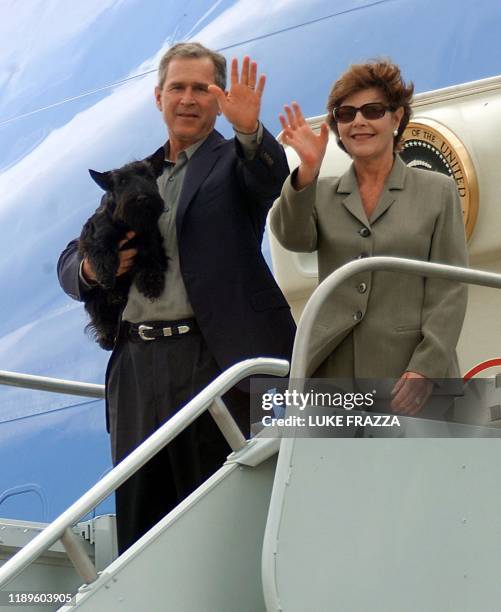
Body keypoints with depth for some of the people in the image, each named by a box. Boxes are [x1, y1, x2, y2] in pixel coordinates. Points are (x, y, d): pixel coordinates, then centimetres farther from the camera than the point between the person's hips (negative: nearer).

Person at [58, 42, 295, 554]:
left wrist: (250, 130, -37)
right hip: (136, 367, 5)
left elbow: (270, 177, -17)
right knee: (137, 515, 7)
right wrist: (90, 270, -4)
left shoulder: (235, 162, 7)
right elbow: (69, 264, 20)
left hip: (212, 358, -5)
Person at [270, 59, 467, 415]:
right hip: (334, 378, 2)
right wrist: (307, 173, -24)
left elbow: (450, 291, 2)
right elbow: (294, 238, -8)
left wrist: (426, 368, -10)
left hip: (409, 380, -2)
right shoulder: (322, 194, 14)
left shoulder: (438, 192, 8)